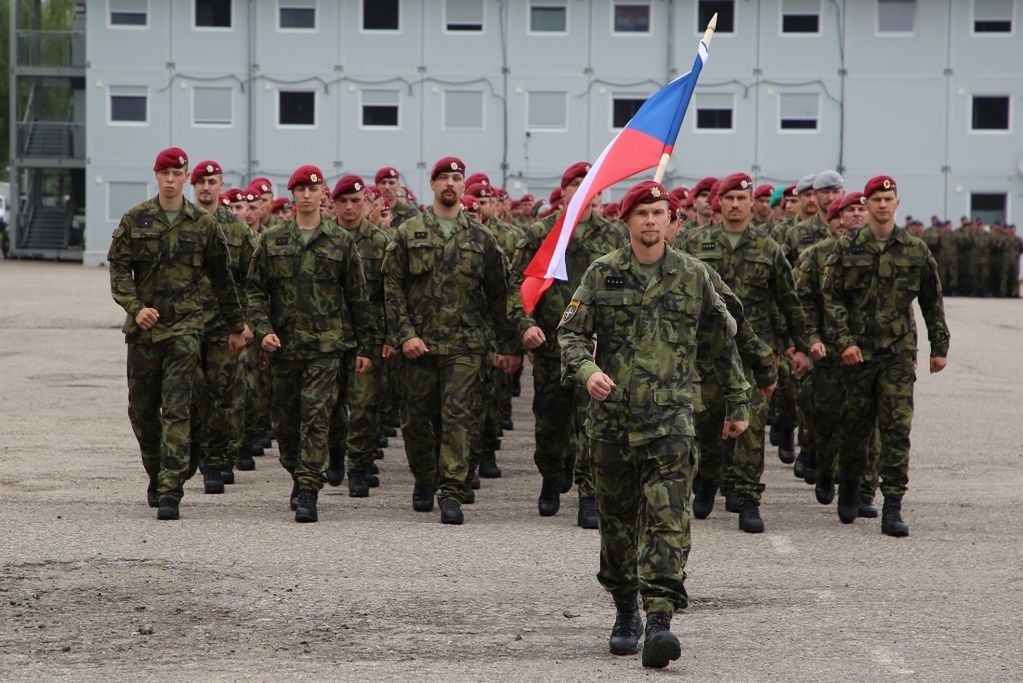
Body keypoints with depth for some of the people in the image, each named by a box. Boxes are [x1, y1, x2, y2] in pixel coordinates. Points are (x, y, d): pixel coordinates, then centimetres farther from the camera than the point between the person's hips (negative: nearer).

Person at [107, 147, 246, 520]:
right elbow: (118, 268, 0)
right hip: (144, 326, 2)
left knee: (177, 409, -11)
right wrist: (135, 307, -16)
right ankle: (157, 475, 33)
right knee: (141, 409, 10)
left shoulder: (203, 224, 4)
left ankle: (170, 492, -14)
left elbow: (221, 279, 12)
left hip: (185, 326, -2)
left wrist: (235, 327, 16)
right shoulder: (135, 220, 5)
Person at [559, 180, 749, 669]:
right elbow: (570, 332, 1)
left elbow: (725, 340, 15)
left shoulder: (693, 277, 6)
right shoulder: (602, 275, 4)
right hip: (611, 415, 1)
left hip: (670, 418, -1)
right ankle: (625, 613, 28)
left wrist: (738, 404, 17)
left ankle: (659, 620, -22)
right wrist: (586, 370, -21)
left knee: (668, 522, -15)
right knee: (617, 521, 11)